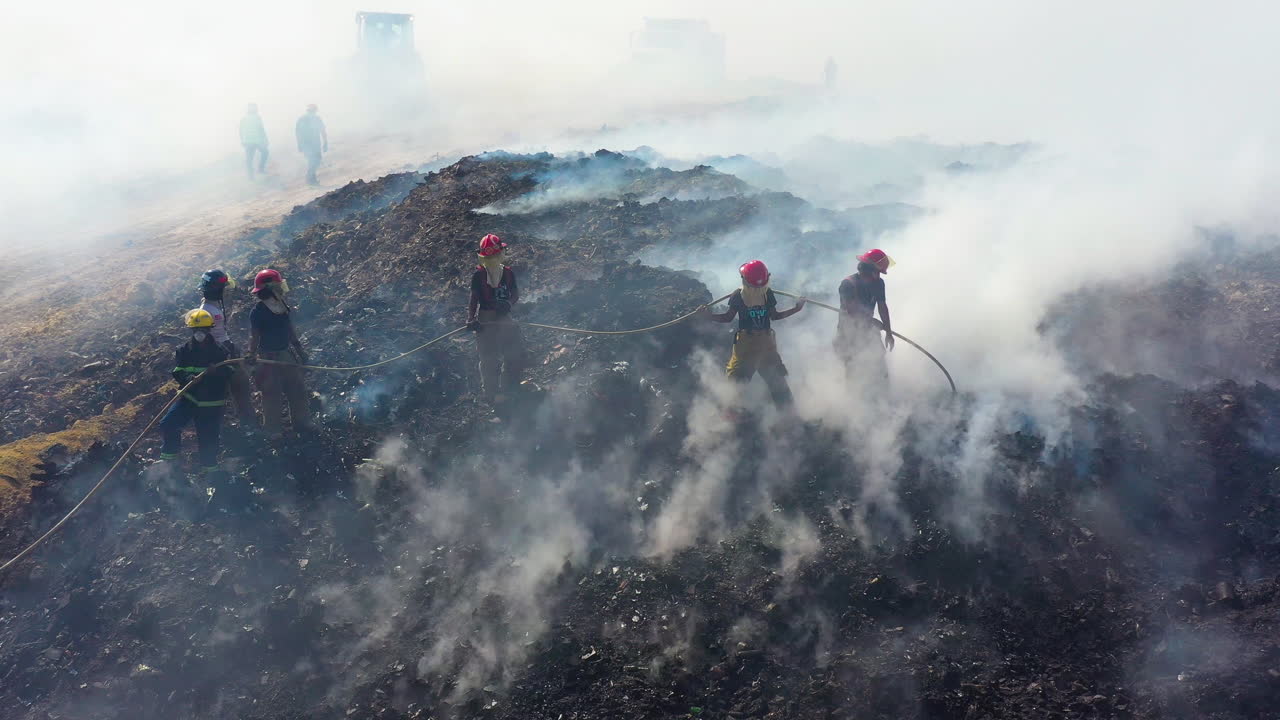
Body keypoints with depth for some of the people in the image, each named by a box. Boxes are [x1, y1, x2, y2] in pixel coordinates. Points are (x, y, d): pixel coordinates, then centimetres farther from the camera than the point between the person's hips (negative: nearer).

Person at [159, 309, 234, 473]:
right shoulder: (184, 351, 3)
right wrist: (188, 378, -25)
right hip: (189, 397, 2)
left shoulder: (219, 352, -2)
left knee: (208, 436, 1)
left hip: (211, 402, -2)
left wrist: (217, 371, -28)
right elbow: (177, 372, -3)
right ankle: (171, 451, 17)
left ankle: (209, 466, 22)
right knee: (168, 424, -11)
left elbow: (228, 373, -6)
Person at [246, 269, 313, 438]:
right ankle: (274, 430, 16)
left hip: (287, 354, 7)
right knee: (272, 395, 3)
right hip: (269, 358, -7)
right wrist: (252, 355, -23)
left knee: (297, 390, 13)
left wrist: (300, 350, 16)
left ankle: (302, 424, 28)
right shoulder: (257, 312, -16)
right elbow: (255, 336, -14)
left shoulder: (282, 306, 4)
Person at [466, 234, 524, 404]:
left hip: (505, 319, 5)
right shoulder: (479, 275, -11)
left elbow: (515, 293, 5)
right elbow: (474, 299, -8)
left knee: (516, 353, 11)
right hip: (486, 322, -5)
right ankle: (490, 392, 17)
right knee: (490, 359, 0)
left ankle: (509, 387, 33)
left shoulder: (508, 273, 2)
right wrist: (471, 319, -18)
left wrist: (509, 303, -17)